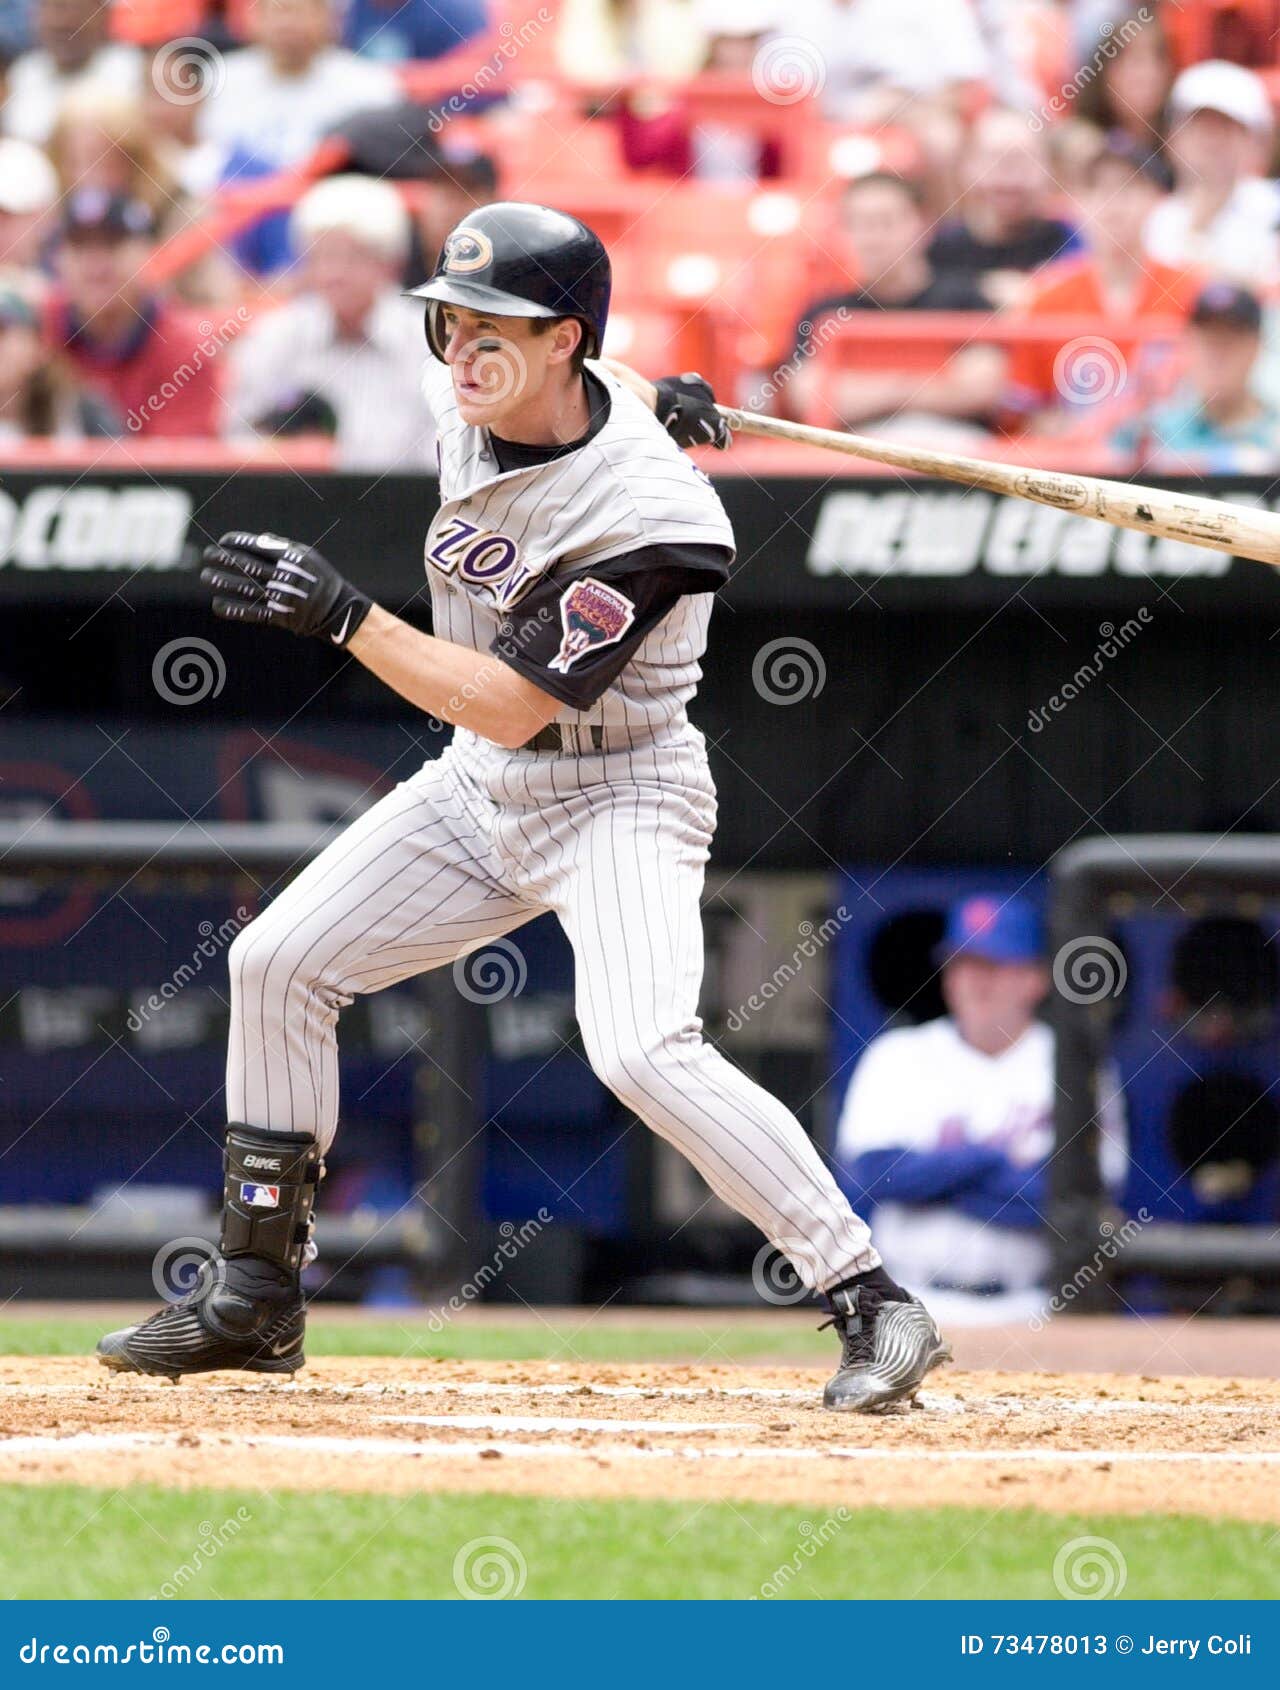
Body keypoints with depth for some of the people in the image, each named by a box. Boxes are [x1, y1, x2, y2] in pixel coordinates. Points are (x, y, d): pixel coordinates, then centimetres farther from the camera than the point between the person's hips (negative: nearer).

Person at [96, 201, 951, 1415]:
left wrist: (342, 618, -34)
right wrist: (642, 392, 1)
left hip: (619, 796, -9)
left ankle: (872, 1303, -22)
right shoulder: (470, 401, -8)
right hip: (481, 786, 9)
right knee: (278, 963, 8)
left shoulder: (648, 518, -30)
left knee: (642, 1049, -28)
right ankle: (255, 1300, 20)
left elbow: (509, 705, -30)